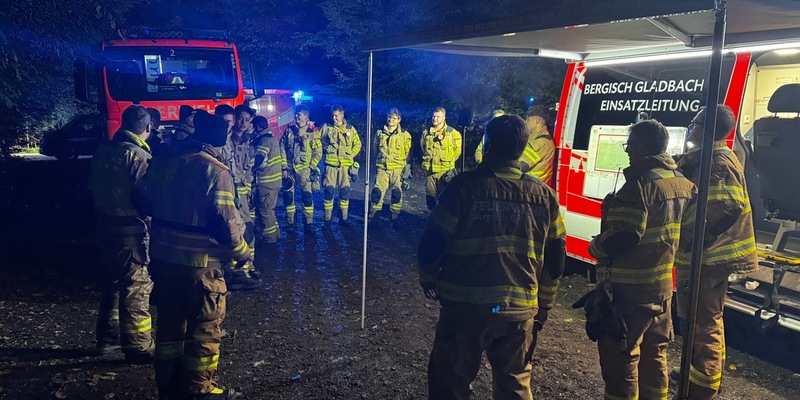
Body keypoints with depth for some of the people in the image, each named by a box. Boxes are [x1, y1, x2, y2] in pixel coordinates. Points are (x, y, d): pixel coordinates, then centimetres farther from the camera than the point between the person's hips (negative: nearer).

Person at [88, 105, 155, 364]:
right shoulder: (139, 155, -18)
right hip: (131, 229, -8)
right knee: (136, 288, -2)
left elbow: (93, 187, 14)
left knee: (111, 283, 20)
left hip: (105, 226, 9)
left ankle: (107, 338, 32)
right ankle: (138, 347, 4)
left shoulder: (103, 150, 8)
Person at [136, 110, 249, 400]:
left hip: (164, 257, 6)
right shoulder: (216, 172, -16)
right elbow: (224, 224, -21)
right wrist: (243, 253, -7)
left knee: (170, 322, 19)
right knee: (205, 327, 9)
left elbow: (144, 202, 11)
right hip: (201, 262, -6)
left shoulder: (162, 163, 3)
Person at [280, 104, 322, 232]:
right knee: (288, 195, 5)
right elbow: (282, 149, 6)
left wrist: (310, 168, -7)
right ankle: (290, 222, 18)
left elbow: (318, 153, -2)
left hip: (303, 169, -3)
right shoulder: (289, 130, 7)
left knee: (307, 196, -7)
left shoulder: (312, 133, -2)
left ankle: (309, 222, 2)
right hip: (289, 169, 3)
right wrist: (283, 168, 0)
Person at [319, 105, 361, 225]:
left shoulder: (350, 129, 9)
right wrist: (325, 151, 4)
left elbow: (357, 144, 18)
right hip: (330, 164, -2)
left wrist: (351, 155, 6)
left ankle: (343, 218, 15)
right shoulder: (326, 127, 3)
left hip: (345, 165, 2)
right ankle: (327, 219, 4)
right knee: (329, 190, -5)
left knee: (345, 191, 4)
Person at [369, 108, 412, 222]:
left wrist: (407, 168, -2)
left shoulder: (405, 135, 0)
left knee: (397, 192, 1)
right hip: (382, 168, 2)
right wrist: (377, 161, 19)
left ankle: (395, 216, 13)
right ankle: (373, 213, 9)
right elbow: (376, 149, 21)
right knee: (377, 191, -3)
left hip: (398, 168, -2)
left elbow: (408, 153, 2)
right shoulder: (380, 133, 8)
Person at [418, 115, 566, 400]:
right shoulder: (544, 196, 1)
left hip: (466, 304, -3)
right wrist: (544, 304, 19)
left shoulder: (465, 186, -10)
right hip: (520, 310, 3)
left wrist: (428, 281, 10)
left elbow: (433, 243, -8)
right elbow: (554, 259, 6)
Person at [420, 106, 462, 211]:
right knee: (430, 197, 10)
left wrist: (448, 162, 6)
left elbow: (457, 151, 4)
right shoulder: (426, 133, 8)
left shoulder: (452, 133, -4)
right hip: (429, 170, 4)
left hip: (445, 170, -4)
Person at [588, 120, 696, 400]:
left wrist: (595, 248, -8)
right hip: (663, 284, 9)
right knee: (654, 353, 21)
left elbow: (622, 238, -25)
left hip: (630, 287, -9)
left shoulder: (640, 183, -20)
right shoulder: (683, 183, 8)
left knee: (620, 356, 1)